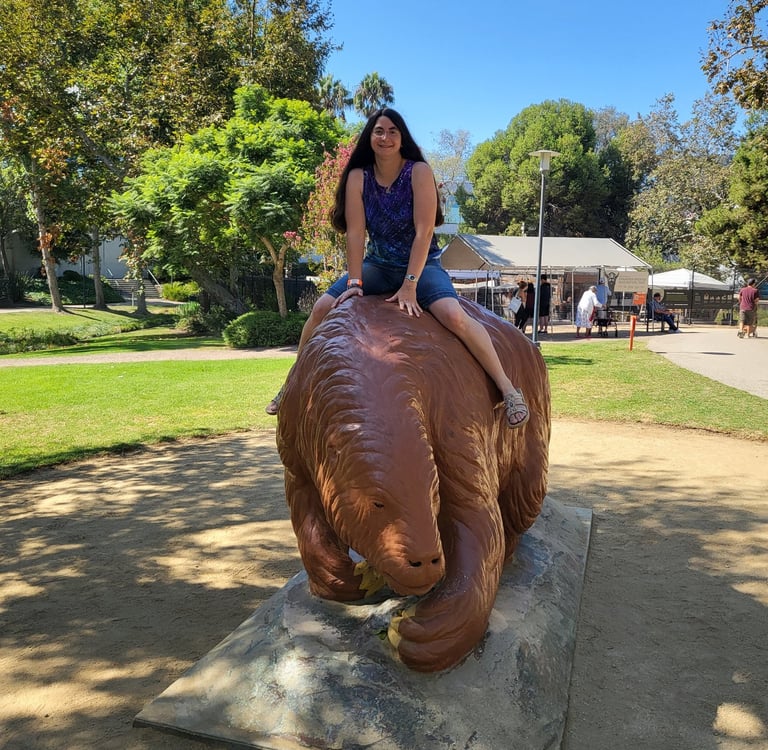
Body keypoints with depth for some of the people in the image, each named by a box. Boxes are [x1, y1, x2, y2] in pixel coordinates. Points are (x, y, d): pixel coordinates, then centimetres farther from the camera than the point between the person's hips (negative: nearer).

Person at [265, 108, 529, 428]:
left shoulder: (419, 172, -11)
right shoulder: (358, 177, -1)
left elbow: (424, 231, -17)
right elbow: (355, 232, -7)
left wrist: (410, 285, -24)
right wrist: (354, 281, -17)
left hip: (422, 265, -3)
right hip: (377, 265, 4)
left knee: (455, 316, -30)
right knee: (322, 308, -12)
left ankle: (508, 389, -21)